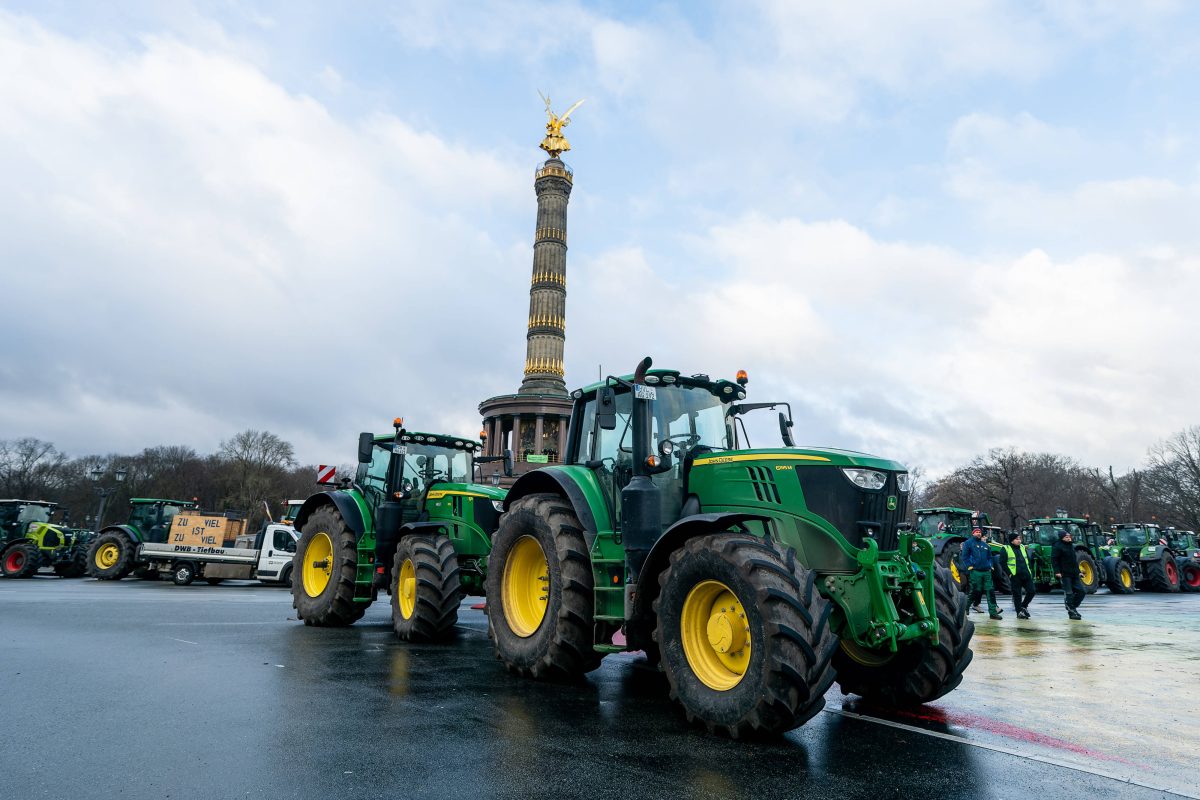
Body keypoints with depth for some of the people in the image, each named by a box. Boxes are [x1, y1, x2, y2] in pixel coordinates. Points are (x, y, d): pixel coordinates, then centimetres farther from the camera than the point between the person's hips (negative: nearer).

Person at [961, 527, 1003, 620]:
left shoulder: (985, 545, 20)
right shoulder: (968, 543, 1)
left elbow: (989, 557, 27)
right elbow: (964, 556, -5)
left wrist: (990, 566, 11)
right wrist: (969, 566, -13)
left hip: (986, 571, 6)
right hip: (975, 571, -6)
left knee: (990, 591, 1)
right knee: (976, 591, -4)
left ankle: (993, 612, 4)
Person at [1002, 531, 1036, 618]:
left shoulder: (1023, 547, 16)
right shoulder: (1006, 549, -3)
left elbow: (1028, 559, 24)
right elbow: (1003, 563, -5)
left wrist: (1029, 571, 14)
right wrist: (1009, 573, -11)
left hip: (1026, 575, 6)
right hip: (1015, 576, -6)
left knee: (1031, 591, 1)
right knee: (1017, 594, 0)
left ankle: (1023, 606, 22)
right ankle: (1019, 612, 9)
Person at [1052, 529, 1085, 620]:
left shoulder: (1071, 546, 16)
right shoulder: (1057, 546, -10)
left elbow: (1074, 560, 25)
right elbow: (1054, 559, -15)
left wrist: (1078, 571, 22)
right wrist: (1057, 571, -21)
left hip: (1074, 574, 8)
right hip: (1065, 574, -8)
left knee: (1081, 591, 5)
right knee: (1069, 593, -3)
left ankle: (1073, 607, 20)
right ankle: (1071, 612, 4)